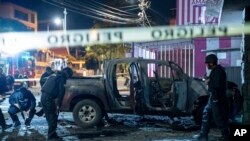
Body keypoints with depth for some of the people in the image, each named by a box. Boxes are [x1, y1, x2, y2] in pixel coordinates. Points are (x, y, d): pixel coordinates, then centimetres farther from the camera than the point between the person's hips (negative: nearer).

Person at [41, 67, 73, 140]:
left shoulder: (54, 75, 21)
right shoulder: (61, 78, -6)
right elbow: (61, 92, -11)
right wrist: (58, 105, -9)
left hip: (43, 96, 9)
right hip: (48, 98, -9)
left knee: (49, 116, 18)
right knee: (53, 117, 0)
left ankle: (51, 133, 28)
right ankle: (51, 135, 4)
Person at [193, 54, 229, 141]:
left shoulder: (218, 71, -18)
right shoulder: (215, 70, 14)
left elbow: (217, 84, -26)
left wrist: (208, 82, -11)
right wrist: (207, 80, 2)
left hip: (217, 98, -11)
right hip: (213, 97, 11)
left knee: (219, 117, -2)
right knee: (206, 114, 13)